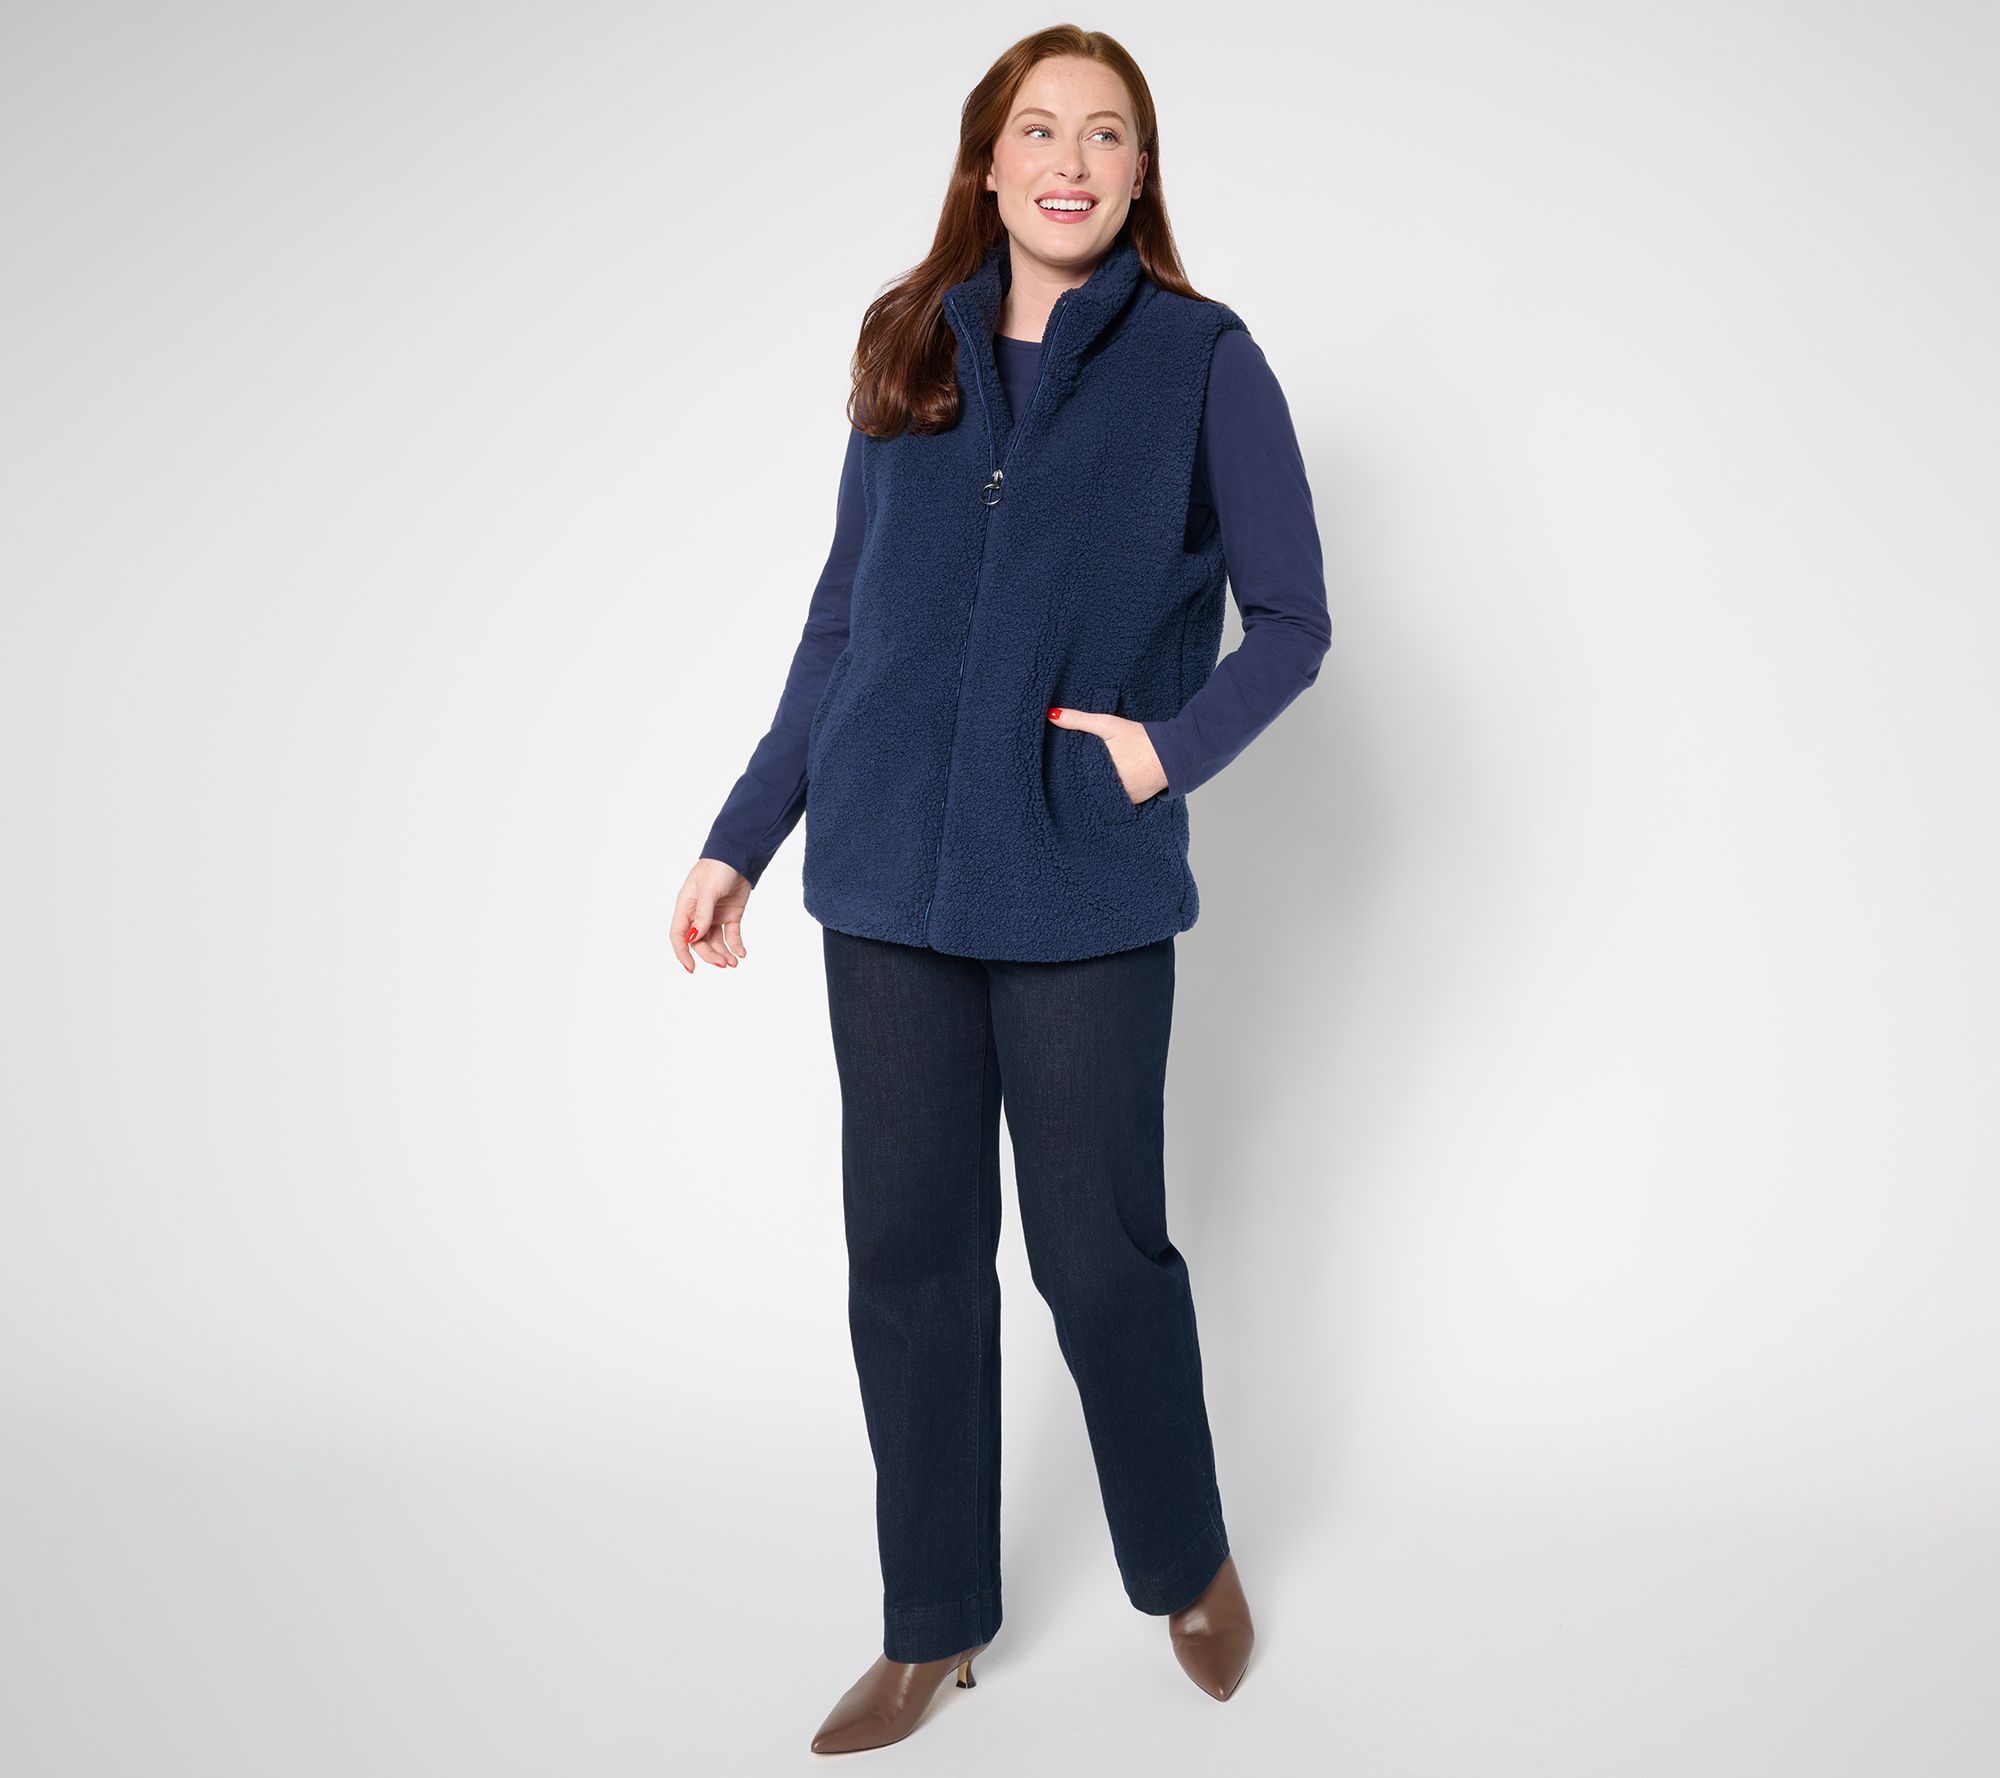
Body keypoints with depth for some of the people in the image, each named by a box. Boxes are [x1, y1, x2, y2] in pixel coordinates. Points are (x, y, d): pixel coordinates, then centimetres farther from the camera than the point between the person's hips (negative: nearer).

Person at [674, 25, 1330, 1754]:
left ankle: (1189, 1567, 33)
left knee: (1100, 1254, 5)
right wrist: (742, 840, 12)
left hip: (1083, 892, -3)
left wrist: (1173, 743, -13)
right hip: (892, 883, 4)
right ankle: (935, 1624, 27)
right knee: (910, 1256, 9)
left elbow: (1292, 624, 3)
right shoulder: (911, 353, 10)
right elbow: (841, 620, 13)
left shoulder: (1202, 360, 1)